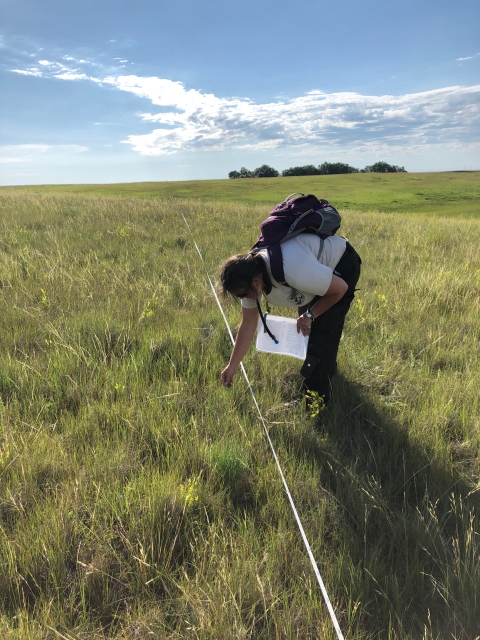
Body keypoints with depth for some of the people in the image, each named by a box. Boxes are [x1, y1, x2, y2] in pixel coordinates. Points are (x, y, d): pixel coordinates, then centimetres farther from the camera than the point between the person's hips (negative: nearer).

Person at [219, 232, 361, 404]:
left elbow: (341, 288, -27)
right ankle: (328, 366, 44)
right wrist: (232, 366, -3)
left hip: (341, 264, -7)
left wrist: (310, 315, -17)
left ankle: (315, 398, 2)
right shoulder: (250, 275, -18)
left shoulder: (293, 271, -43)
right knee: (306, 327, 18)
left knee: (322, 332, -13)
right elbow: (248, 324, -6)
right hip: (319, 267, 8)